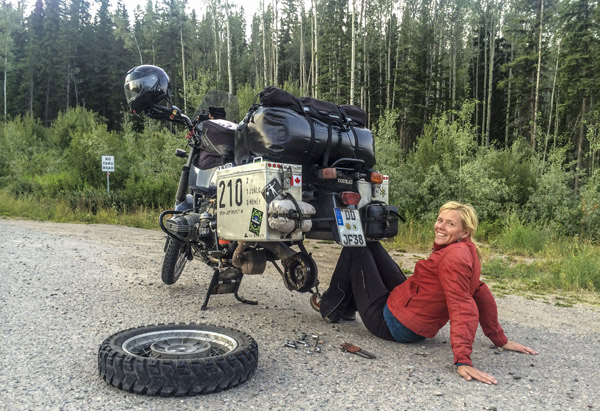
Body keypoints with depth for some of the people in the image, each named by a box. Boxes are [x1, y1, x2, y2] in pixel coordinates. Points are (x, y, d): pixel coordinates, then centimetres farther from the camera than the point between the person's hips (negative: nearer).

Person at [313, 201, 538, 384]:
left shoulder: (454, 257, -27)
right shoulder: (467, 251, 0)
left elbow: (463, 308, -34)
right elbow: (482, 295, 5)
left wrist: (463, 361, -38)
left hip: (388, 323, -9)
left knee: (355, 249, 4)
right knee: (369, 245, 23)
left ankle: (331, 309, 20)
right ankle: (345, 309, 35)